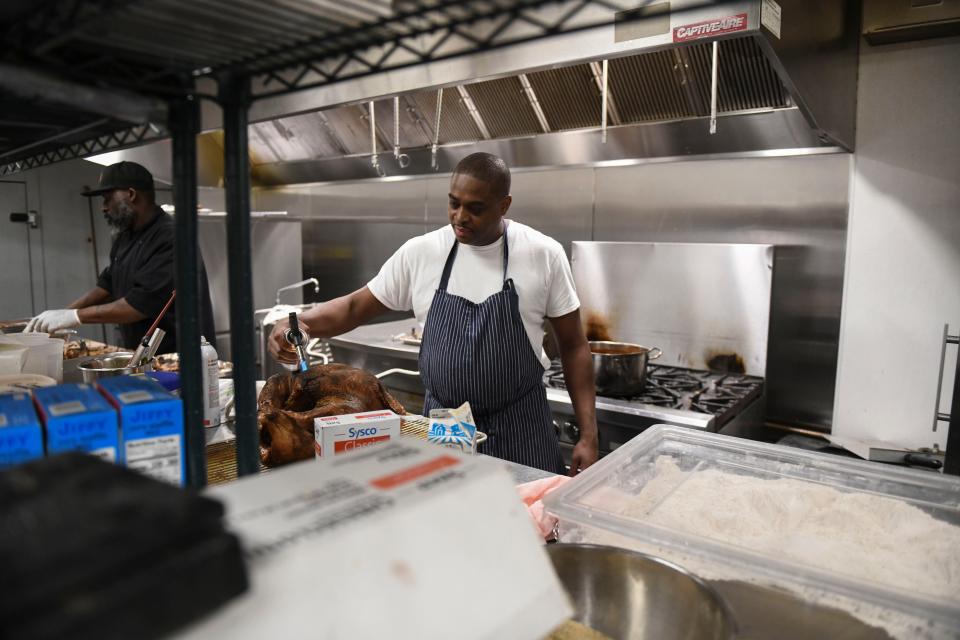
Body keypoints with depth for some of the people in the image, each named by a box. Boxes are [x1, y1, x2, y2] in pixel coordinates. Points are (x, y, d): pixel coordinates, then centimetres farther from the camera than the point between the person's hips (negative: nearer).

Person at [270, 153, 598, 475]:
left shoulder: (543, 254, -7)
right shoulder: (420, 252, -3)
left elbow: (573, 346, -2)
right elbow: (356, 307, 5)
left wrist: (588, 435, -6)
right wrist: (299, 323, -14)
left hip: (520, 430, -1)